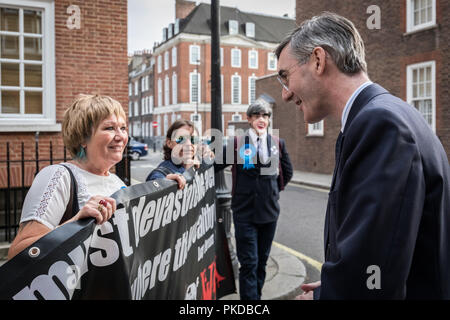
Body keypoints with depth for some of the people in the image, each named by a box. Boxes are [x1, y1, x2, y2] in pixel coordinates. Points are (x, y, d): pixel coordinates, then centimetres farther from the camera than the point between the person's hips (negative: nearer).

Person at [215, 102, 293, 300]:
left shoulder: (278, 143, 6)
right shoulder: (237, 143, -4)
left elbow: (287, 172, 17)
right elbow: (215, 165, 1)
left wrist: (274, 189, 12)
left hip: (269, 210, 4)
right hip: (245, 211, -3)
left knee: (262, 260, 15)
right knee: (249, 263, -3)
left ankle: (256, 295, 30)